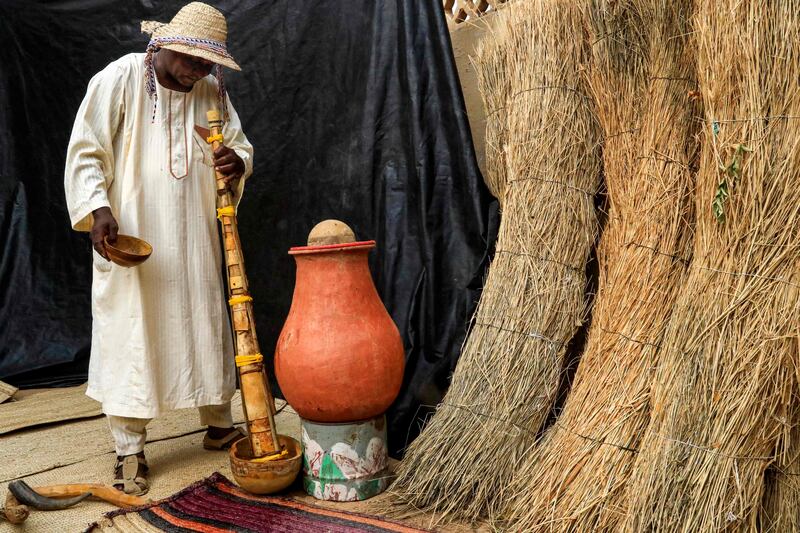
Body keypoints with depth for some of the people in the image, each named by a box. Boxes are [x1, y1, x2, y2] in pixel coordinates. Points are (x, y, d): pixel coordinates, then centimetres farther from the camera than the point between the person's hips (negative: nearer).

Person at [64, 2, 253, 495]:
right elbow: (85, 152, -7)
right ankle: (130, 449, 12)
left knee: (206, 325, 11)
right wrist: (98, 208, -22)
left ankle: (219, 425, 28)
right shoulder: (120, 79, -6)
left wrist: (237, 161, -11)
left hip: (194, 242, 5)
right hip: (129, 238, -4)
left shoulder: (212, 92, 7)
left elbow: (242, 145, 14)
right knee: (129, 335, 0)